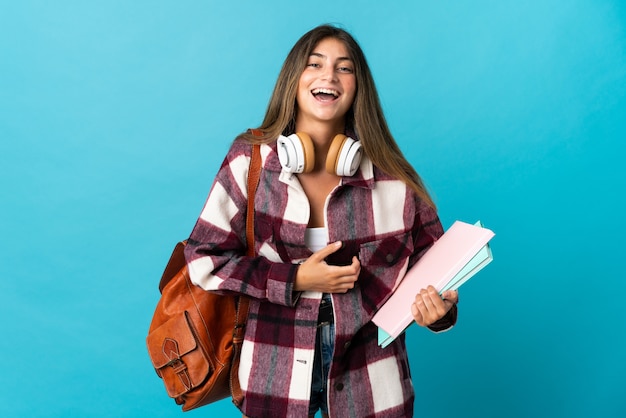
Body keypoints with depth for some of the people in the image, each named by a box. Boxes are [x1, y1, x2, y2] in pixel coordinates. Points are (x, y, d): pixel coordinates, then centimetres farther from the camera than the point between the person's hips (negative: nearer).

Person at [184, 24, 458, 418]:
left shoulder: (390, 175, -6)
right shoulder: (250, 160, -8)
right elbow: (203, 259, -7)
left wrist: (438, 305, -21)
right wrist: (295, 279, -15)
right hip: (275, 368, 0)